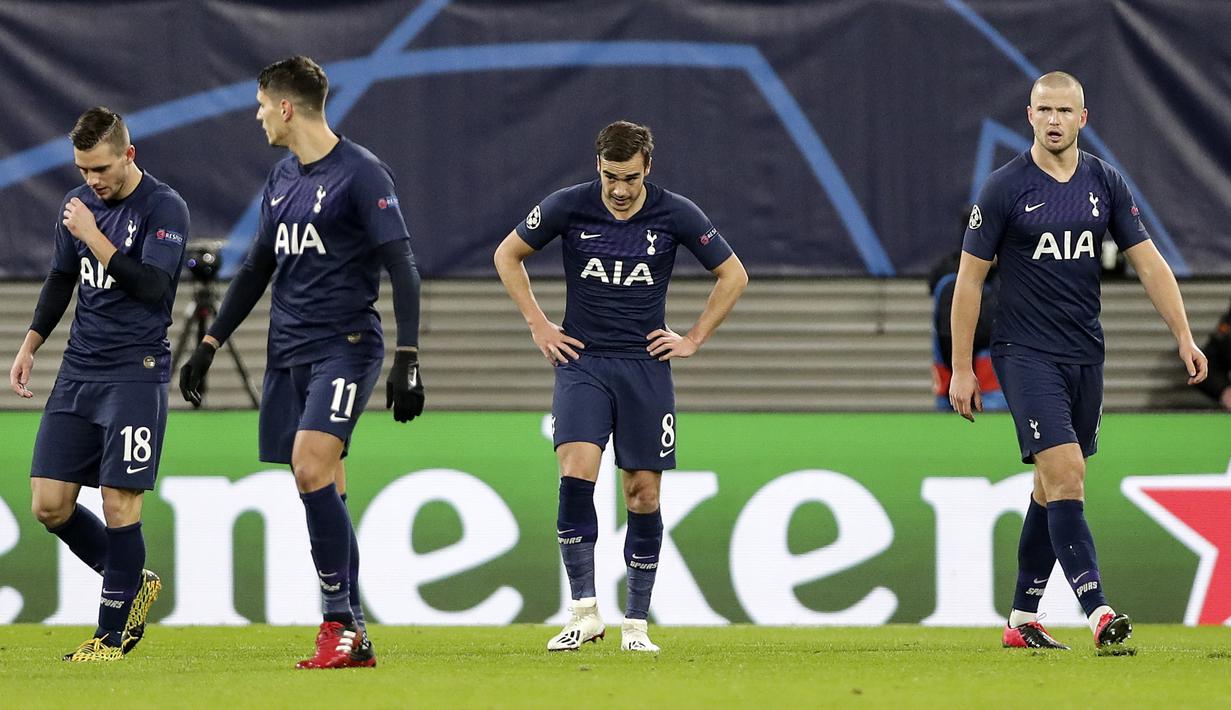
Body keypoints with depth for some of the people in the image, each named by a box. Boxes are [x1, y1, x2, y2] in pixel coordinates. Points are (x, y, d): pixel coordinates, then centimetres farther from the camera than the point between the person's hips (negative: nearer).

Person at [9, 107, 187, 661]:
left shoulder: (164, 208, -9)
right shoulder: (78, 204, 11)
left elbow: (153, 286, -20)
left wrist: (95, 238, -21)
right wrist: (30, 346, 18)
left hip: (136, 372, -7)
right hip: (78, 371, 7)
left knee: (119, 507, -7)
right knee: (50, 506, 1)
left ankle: (113, 633, 5)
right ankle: (133, 583, 22)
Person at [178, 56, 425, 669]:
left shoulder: (361, 174, -9)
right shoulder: (281, 178, 15)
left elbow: (402, 268, -12)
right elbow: (257, 269, 25)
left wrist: (407, 361, -18)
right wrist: (210, 344, 23)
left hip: (345, 344, -8)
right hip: (287, 352, 8)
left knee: (312, 467, -21)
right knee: (320, 489, 4)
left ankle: (339, 621, -15)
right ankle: (354, 640, 7)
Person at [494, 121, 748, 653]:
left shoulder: (675, 215, -4)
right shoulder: (568, 207, -5)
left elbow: (733, 275, 9)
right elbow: (508, 255, 11)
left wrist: (694, 339, 4)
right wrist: (538, 325, 4)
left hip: (645, 365, 1)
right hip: (582, 360, -1)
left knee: (643, 495, 1)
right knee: (576, 475, -19)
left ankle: (636, 624, 10)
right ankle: (584, 611, -14)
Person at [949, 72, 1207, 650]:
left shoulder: (1105, 184, 5)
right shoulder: (1004, 189, -7)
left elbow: (1148, 261, 7)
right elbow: (969, 278, -3)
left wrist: (1184, 336, -3)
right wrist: (961, 368, -5)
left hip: (1085, 355, 5)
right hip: (1025, 355, -5)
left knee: (1053, 485, 10)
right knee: (1065, 474, -18)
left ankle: (1023, 619, 19)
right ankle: (1098, 612, -25)